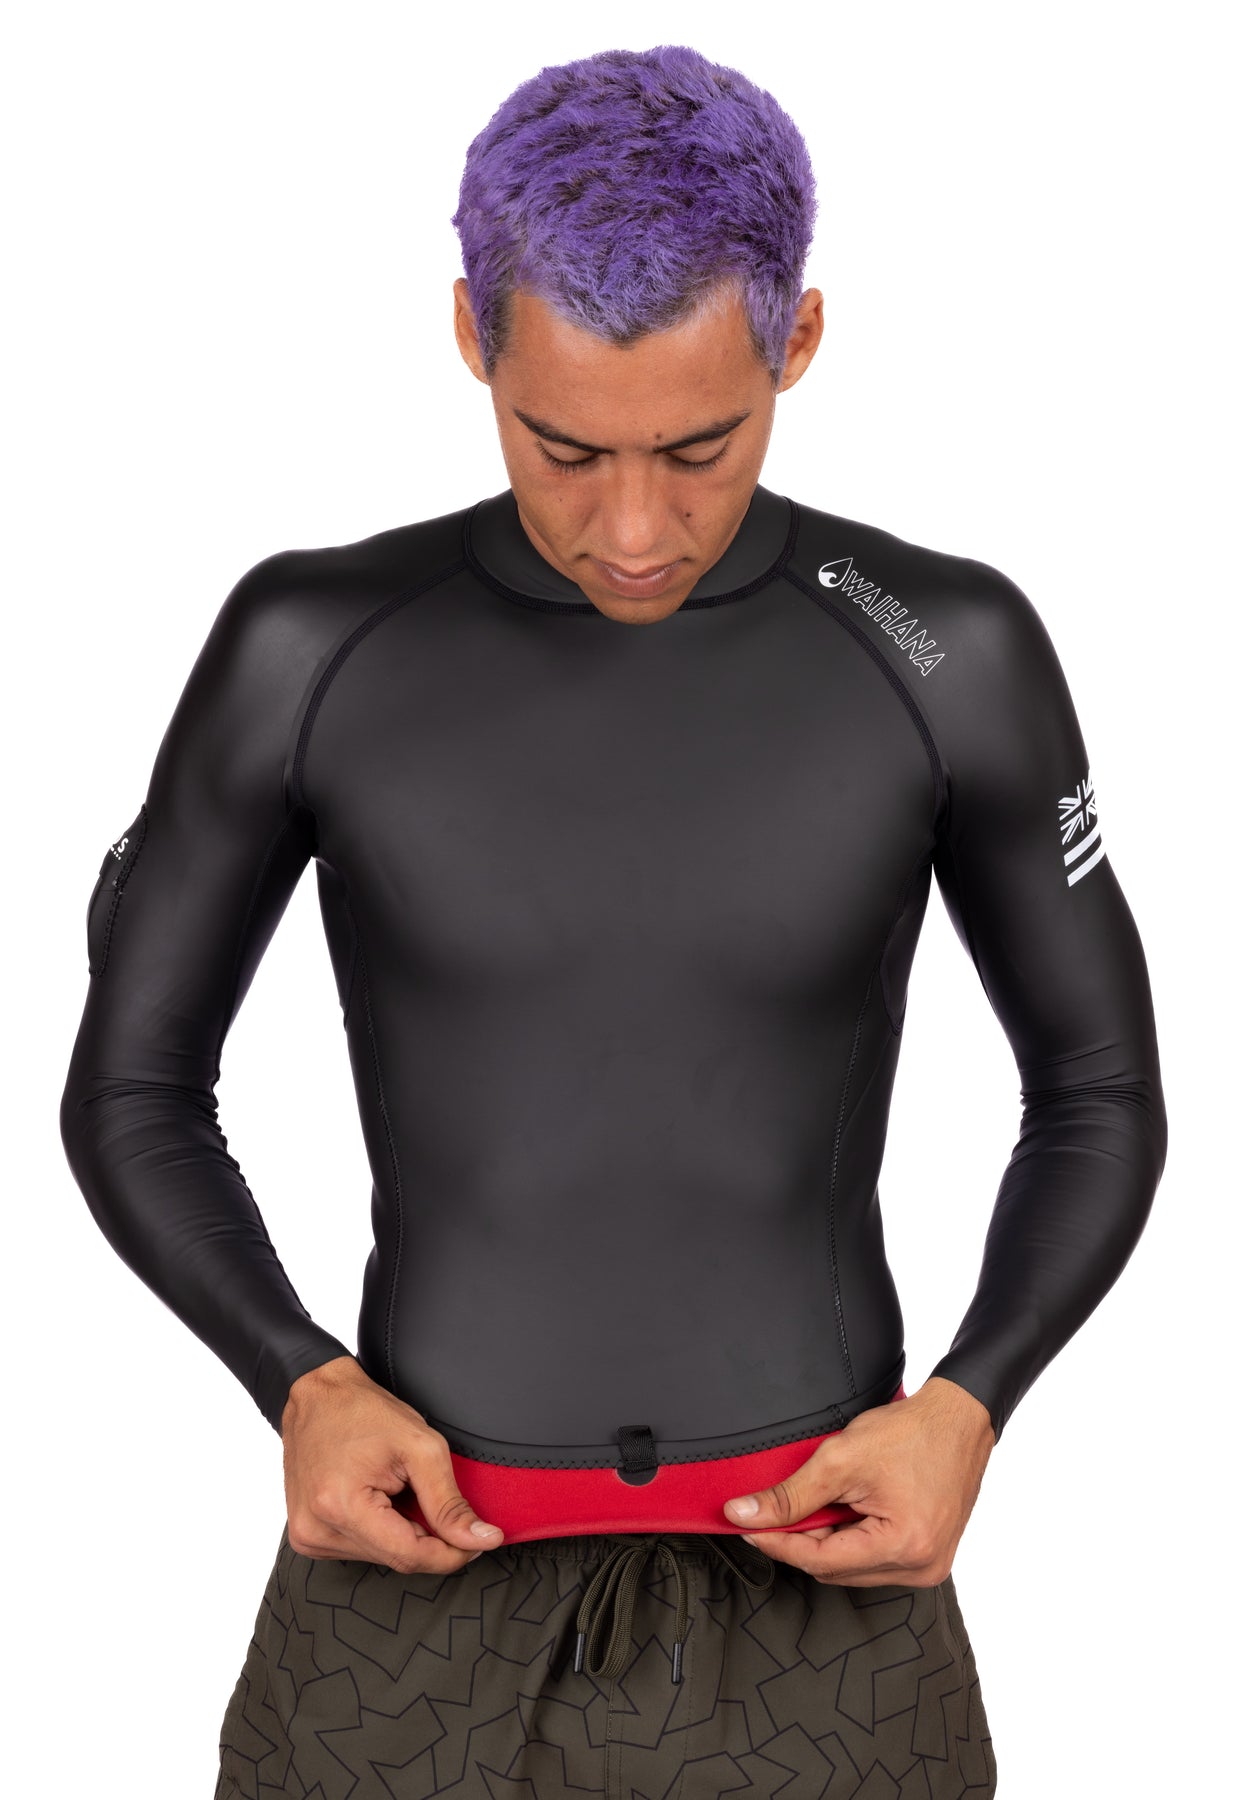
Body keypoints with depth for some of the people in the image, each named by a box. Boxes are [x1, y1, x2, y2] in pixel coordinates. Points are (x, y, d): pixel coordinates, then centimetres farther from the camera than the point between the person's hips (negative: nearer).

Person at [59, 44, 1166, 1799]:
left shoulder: (949, 650, -6)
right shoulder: (310, 646, -6)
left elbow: (1103, 1095, 5)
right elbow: (130, 1093, 4)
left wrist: (966, 1414, -12)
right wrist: (304, 1393, -13)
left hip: (815, 1598, 0)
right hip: (420, 1583, 1)